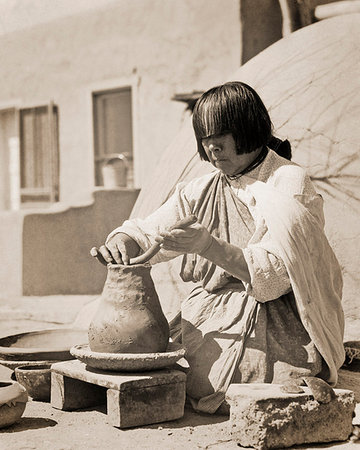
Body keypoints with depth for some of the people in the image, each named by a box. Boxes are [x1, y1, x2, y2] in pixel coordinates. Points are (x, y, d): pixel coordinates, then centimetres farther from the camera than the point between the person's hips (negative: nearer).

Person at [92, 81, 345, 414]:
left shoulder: (289, 183, -6)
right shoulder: (201, 192, 12)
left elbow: (276, 274, -17)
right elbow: (144, 233, 13)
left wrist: (210, 246, -31)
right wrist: (122, 241, -13)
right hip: (208, 320, 6)